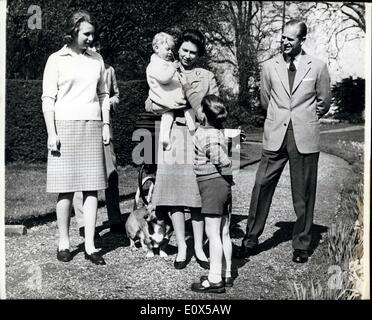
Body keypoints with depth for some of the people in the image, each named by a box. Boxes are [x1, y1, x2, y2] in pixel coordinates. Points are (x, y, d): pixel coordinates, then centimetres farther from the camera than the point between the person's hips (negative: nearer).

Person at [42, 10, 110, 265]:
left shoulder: (97, 60, 14)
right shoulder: (57, 60, 3)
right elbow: (48, 98, -1)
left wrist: (106, 124, 8)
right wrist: (51, 133, -8)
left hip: (92, 127, 3)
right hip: (65, 126, -3)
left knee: (91, 187, 0)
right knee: (66, 188, -2)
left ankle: (90, 245, 5)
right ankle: (64, 242, 11)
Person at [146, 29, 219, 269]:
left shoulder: (208, 77, 13)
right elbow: (150, 105, 8)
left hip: (198, 137, 0)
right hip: (172, 134, 1)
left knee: (197, 191, -1)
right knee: (174, 190, -2)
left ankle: (199, 247, 8)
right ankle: (181, 247, 9)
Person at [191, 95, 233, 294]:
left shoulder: (203, 134, -15)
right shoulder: (218, 132, 11)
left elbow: (221, 159, -23)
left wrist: (228, 174, -9)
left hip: (211, 184, -9)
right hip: (224, 184, 9)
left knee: (213, 233, -4)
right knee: (224, 232, 14)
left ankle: (215, 279, 0)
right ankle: (226, 275, 23)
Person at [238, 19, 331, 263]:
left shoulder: (318, 67, 4)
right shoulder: (270, 67, 8)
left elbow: (324, 102, 13)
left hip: (305, 139, -1)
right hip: (275, 136, 1)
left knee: (304, 194, 4)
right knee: (262, 187, -1)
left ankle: (302, 245, 17)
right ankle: (251, 240, 12)